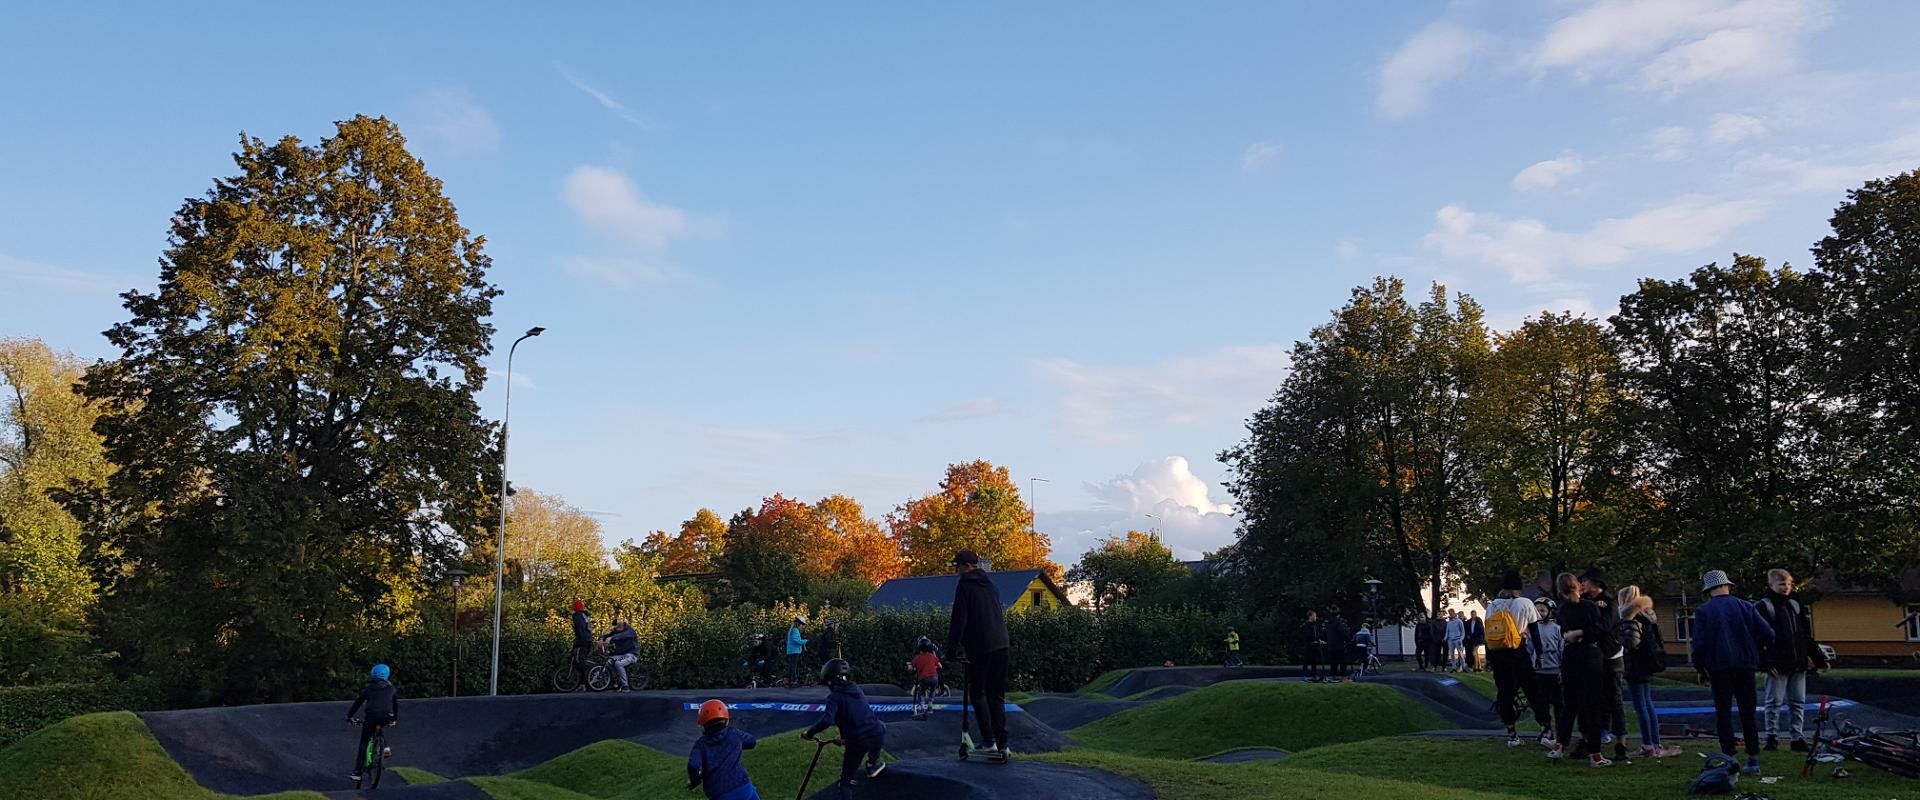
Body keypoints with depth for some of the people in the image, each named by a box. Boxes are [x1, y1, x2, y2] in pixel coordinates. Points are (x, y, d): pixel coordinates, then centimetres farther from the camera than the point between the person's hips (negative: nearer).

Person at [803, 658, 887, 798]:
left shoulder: (834, 696, -4)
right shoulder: (857, 690, 15)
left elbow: (827, 720, -20)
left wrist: (809, 733, -7)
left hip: (857, 742, -4)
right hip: (876, 736, 4)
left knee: (846, 780, 13)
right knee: (881, 726, 40)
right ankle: (873, 764, 38)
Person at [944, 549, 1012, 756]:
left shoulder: (964, 586, -6)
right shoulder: (990, 584, 17)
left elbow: (959, 620, -10)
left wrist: (952, 648, -5)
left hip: (979, 647, -6)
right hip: (1000, 645, 7)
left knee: (977, 693, 4)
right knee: (997, 695, 11)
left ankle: (989, 741, -5)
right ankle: (1002, 744, 8)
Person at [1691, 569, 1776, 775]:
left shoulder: (1703, 611, -4)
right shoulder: (1746, 607, 4)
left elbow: (1699, 643, -7)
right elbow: (1768, 634, -2)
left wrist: (1701, 669, 4)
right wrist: (1752, 649, 16)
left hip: (1719, 667, -3)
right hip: (1746, 665, 3)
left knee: (1723, 714, 2)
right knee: (1748, 714, 11)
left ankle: (1729, 760, -3)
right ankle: (1754, 760, 10)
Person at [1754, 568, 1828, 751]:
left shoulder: (1796, 605, 15)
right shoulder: (1763, 606, -5)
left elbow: (1807, 637, 19)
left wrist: (1819, 658, 14)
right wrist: (1766, 663, -17)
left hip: (1798, 663, 6)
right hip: (1778, 665, -6)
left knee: (1798, 702, 9)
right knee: (1774, 702, 0)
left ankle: (1798, 737, 15)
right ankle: (1772, 737, 7)